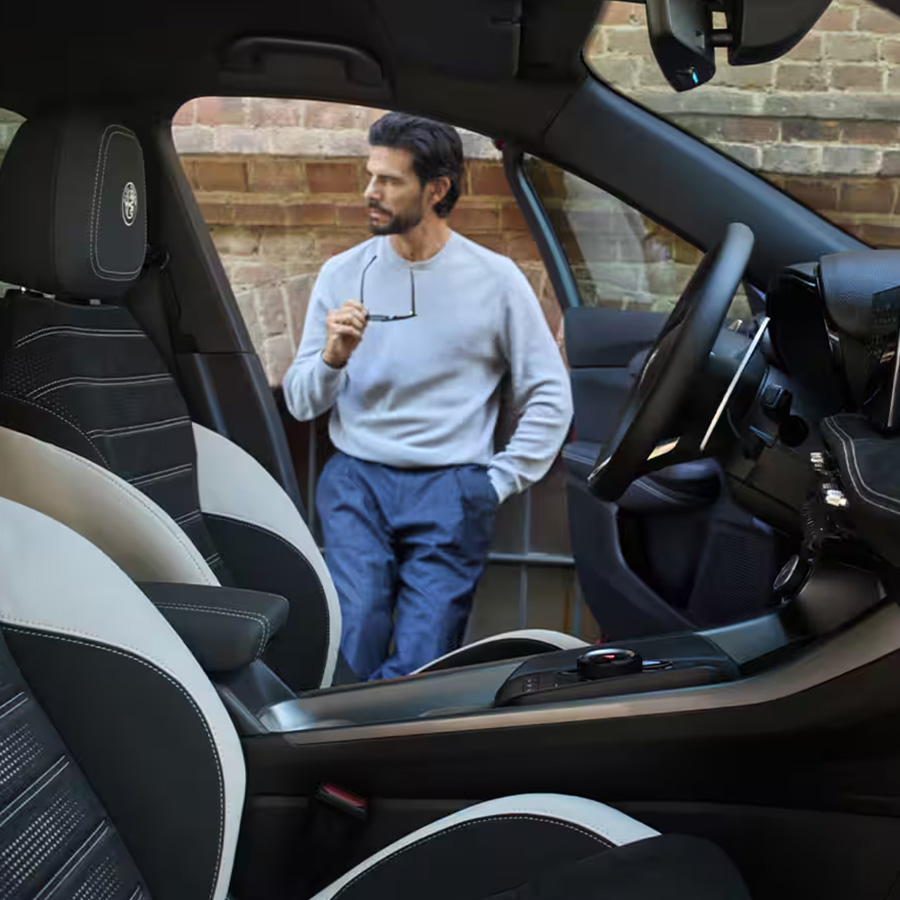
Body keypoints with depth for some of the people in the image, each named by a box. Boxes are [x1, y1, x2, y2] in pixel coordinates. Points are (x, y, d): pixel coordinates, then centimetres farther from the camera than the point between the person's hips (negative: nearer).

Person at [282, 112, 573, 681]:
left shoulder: (495, 279, 2)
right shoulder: (343, 274, 6)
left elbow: (550, 397, 4)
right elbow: (301, 404, 7)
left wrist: (499, 484, -2)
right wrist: (333, 357, -13)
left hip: (451, 488, -1)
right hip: (356, 482, 1)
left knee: (419, 665, -7)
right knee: (350, 658, -12)